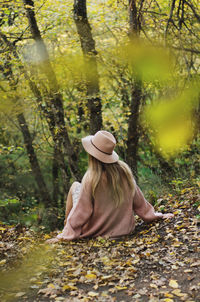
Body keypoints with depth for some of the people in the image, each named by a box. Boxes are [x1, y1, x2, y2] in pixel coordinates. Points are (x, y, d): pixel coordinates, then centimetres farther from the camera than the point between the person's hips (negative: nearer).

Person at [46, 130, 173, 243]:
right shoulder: (124, 170, -12)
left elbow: (81, 212, -20)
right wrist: (154, 215, 15)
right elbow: (138, 200, 0)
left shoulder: (92, 179, -25)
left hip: (96, 231, -4)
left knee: (75, 185, 13)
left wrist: (64, 235, -11)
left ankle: (67, 228, 21)